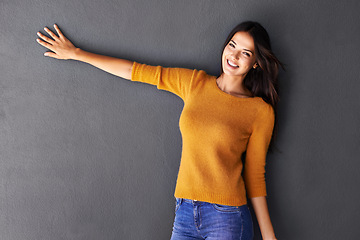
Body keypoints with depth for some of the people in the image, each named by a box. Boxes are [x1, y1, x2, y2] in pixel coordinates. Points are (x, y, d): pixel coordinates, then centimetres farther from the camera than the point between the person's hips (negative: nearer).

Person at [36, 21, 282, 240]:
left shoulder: (261, 112, -2)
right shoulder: (195, 83, 7)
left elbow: (254, 177, 2)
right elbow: (135, 71, 10)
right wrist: (75, 53, 15)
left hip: (227, 220, -3)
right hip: (185, 214, 3)